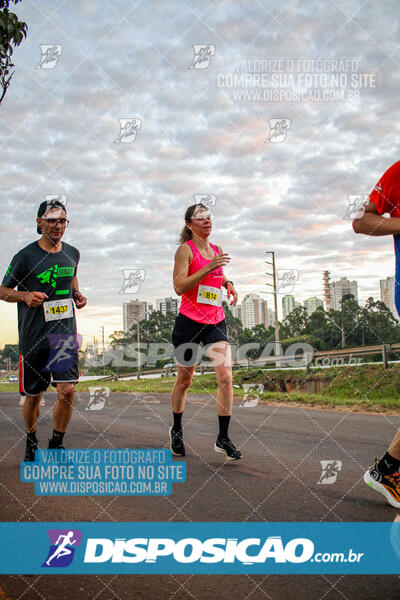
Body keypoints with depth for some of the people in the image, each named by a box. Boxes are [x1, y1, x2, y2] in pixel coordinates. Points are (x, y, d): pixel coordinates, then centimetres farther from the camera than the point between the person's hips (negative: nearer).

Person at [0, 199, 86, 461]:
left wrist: (77, 294, 6)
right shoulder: (25, 256, -6)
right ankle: (31, 442, 34)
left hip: (65, 332, 3)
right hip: (34, 336, -2)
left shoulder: (72, 253, 6)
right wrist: (26, 296, -18)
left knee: (67, 390, -9)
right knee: (34, 395, 9)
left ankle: (57, 444, 12)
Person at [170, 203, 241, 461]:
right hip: (189, 321, -4)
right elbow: (179, 286, -18)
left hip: (216, 321, 5)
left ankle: (223, 439, 0)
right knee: (185, 379, 8)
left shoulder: (217, 250, 12)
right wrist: (209, 267, -23)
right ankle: (177, 431, 31)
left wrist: (227, 283, 10)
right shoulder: (186, 249, -6)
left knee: (226, 376, -9)